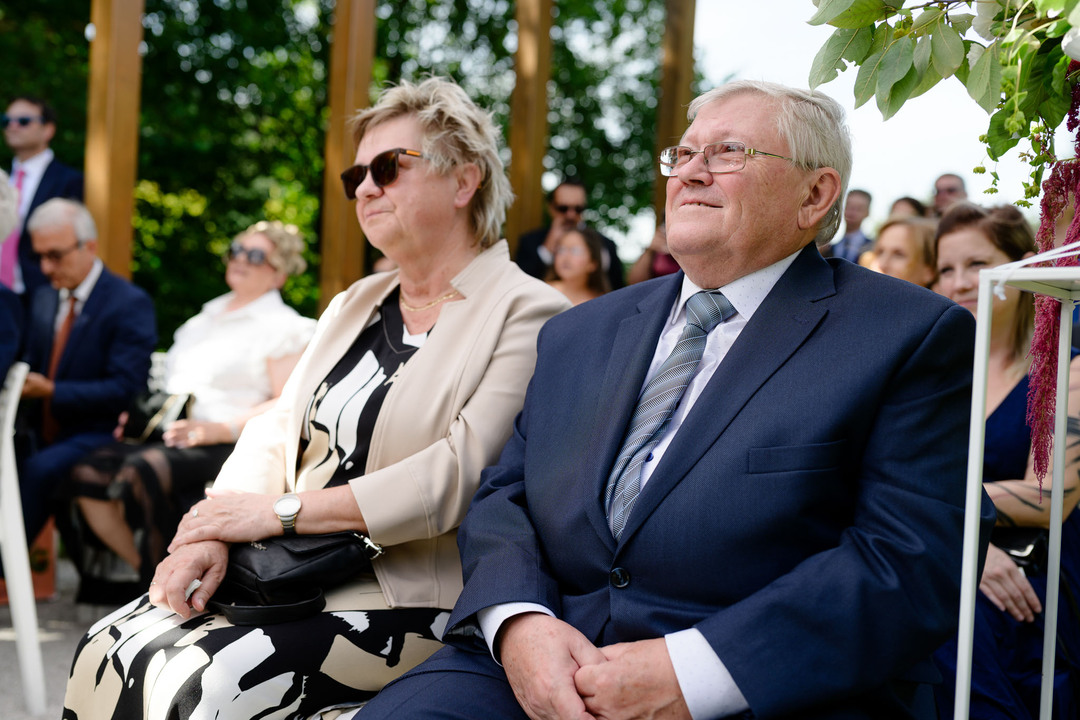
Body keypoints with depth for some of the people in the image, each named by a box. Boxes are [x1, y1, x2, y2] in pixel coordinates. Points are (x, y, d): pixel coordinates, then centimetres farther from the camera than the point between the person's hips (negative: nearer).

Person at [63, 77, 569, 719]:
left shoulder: (528, 315, -6)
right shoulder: (354, 305, 19)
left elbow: (462, 472, -17)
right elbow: (277, 435, 13)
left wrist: (281, 510, -15)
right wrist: (211, 531, -7)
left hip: (411, 600, -7)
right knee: (108, 650, -11)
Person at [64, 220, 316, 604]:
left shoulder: (284, 327, 2)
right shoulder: (204, 318, 25)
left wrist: (221, 429, -17)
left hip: (224, 443, -7)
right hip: (167, 434, 7)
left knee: (140, 472, -33)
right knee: (88, 474, -19)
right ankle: (139, 571, -7)